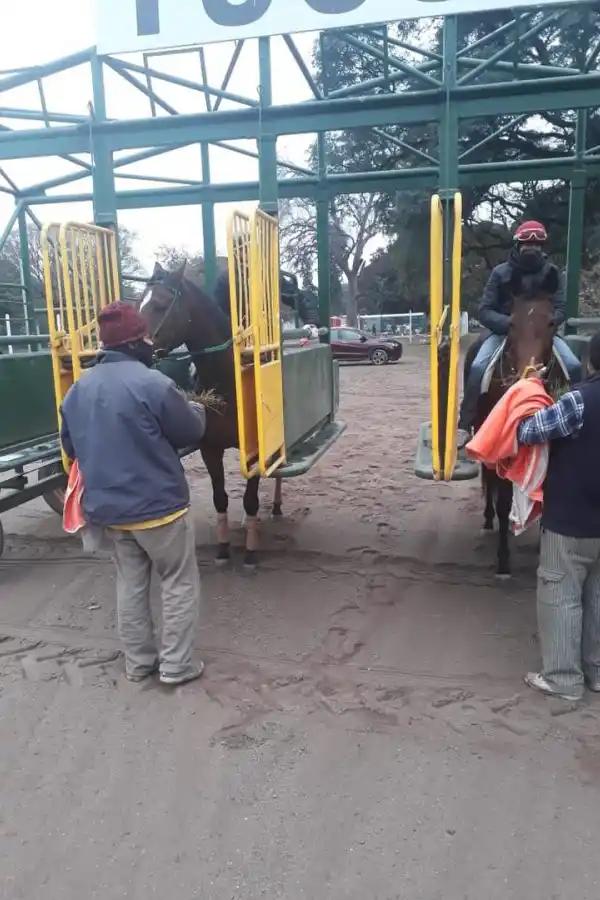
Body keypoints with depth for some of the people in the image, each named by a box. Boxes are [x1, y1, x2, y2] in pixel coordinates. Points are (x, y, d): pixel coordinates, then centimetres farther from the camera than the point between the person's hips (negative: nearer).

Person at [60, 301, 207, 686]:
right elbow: (191, 432, -8)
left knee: (130, 583, 19)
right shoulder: (152, 383, -20)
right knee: (180, 583, 9)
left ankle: (139, 662, 29)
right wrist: (198, 410, 13)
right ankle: (176, 665, 15)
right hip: (158, 505, -7)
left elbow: (71, 447, 14)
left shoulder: (78, 389, 4)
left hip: (108, 507, 7)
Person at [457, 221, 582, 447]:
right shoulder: (501, 272, -3)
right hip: (504, 331, -2)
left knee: (573, 366, -20)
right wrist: (510, 323, -23)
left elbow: (561, 309, 1)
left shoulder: (551, 271, 3)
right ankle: (464, 427, -19)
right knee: (478, 367, -27)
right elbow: (484, 311, -6)